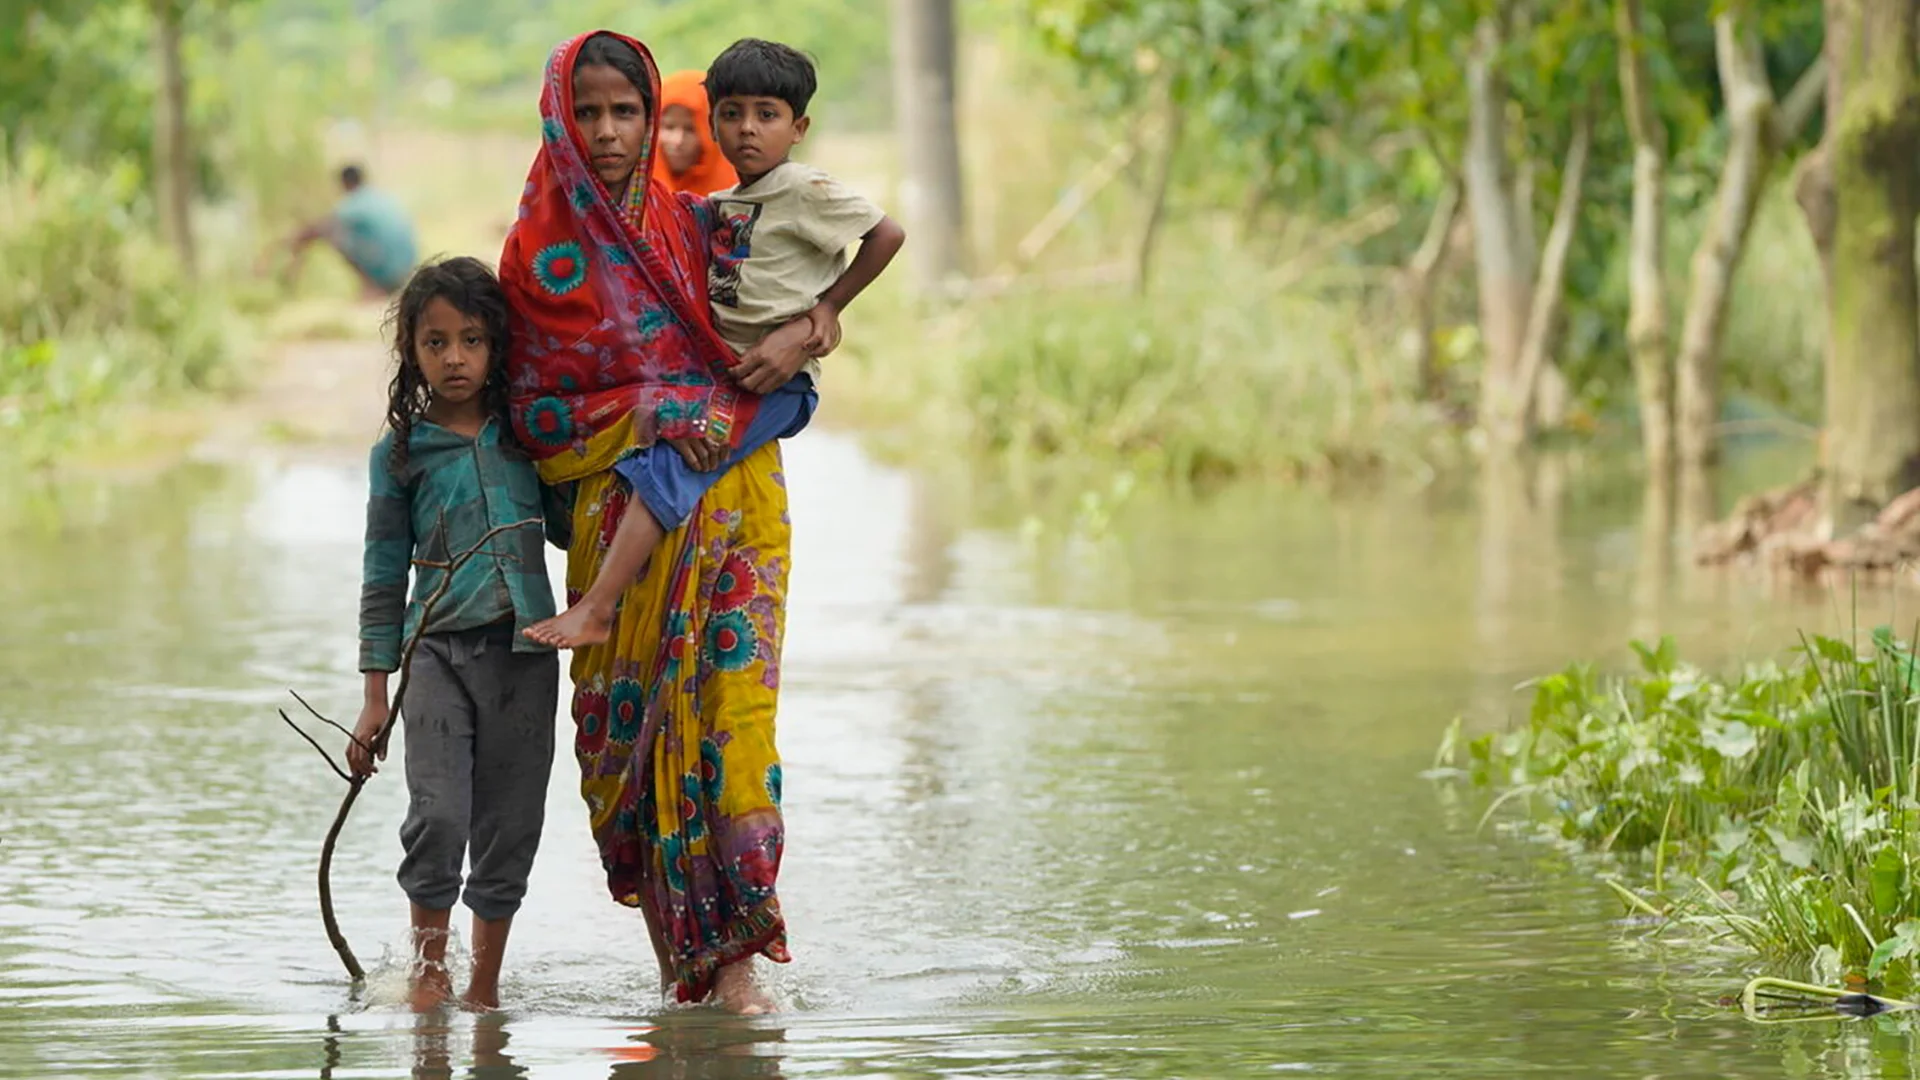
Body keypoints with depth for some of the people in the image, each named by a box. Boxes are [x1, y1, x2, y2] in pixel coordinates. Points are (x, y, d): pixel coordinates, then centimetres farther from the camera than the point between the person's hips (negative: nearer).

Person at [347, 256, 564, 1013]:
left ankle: (484, 985, 17)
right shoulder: (400, 453, 5)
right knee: (438, 815, -17)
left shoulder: (526, 435, 10)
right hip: (439, 648, -2)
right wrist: (375, 696, 4)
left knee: (509, 829, 4)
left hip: (524, 651, 2)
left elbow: (572, 529, 23)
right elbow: (384, 578, 6)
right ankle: (427, 964, 2)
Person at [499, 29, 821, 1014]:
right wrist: (642, 416, -13)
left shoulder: (696, 226, 10)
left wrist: (802, 332, -4)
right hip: (623, 513, -1)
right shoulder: (540, 253, 4)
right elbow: (529, 411, 2)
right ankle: (676, 961, 3)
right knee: (635, 717, -5)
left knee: (731, 702, -9)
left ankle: (732, 959, -11)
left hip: (733, 492, 1)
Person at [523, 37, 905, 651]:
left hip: (777, 379, -9)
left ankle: (596, 610, -28)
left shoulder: (805, 191, -7)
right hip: (720, 370, 9)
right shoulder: (723, 203, 15)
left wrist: (827, 305, -6)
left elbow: (887, 234, -9)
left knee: (665, 467, -22)